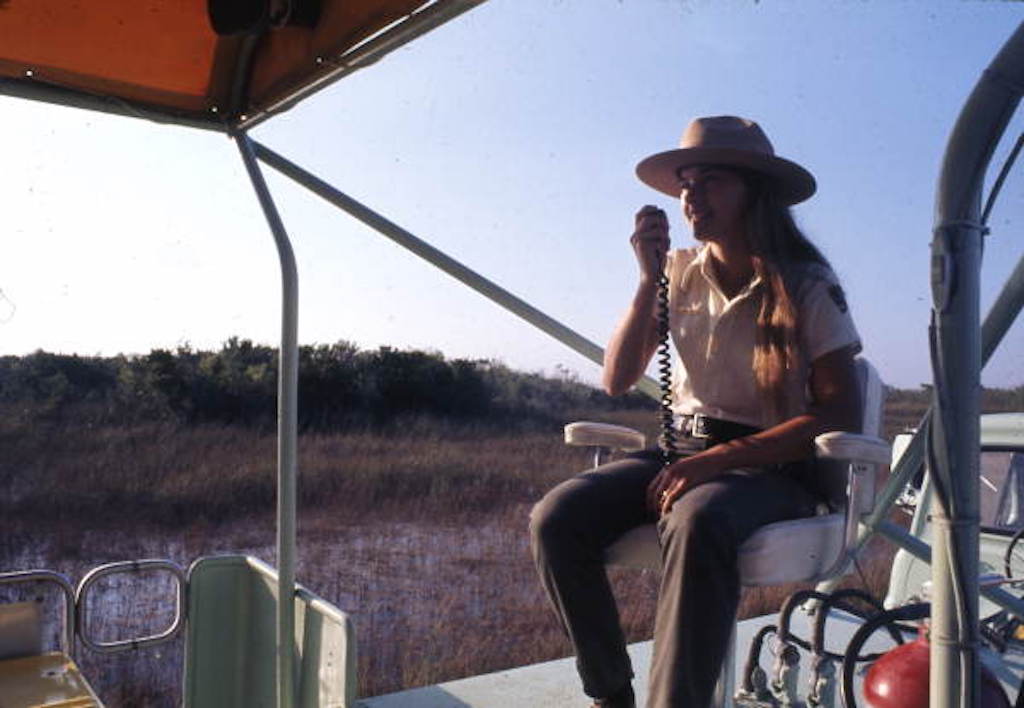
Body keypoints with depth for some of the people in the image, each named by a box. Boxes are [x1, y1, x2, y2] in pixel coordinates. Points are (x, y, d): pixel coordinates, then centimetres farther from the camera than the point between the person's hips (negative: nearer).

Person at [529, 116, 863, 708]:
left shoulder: (806, 284, -5)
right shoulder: (681, 272, 7)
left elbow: (843, 414, -12)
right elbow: (618, 379, 3)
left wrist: (722, 458, -22)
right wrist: (650, 279, -8)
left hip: (773, 466, -4)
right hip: (683, 452, 4)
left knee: (697, 522, -39)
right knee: (557, 517, -21)